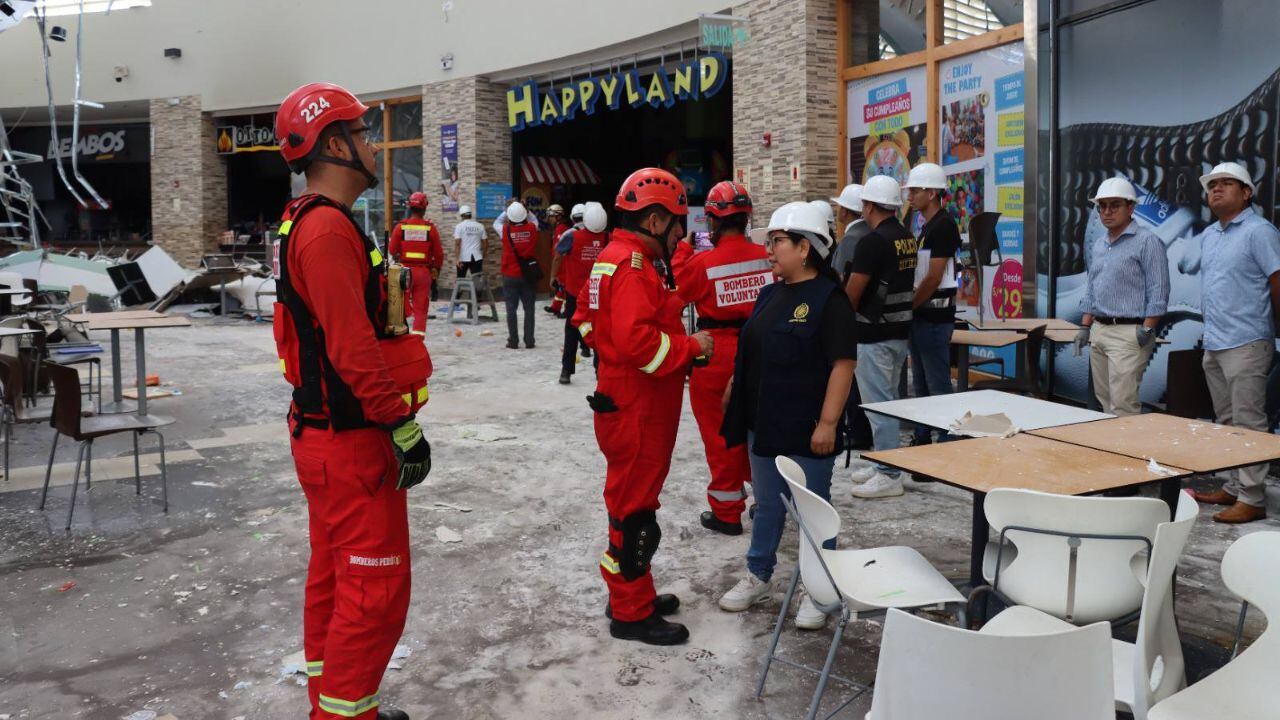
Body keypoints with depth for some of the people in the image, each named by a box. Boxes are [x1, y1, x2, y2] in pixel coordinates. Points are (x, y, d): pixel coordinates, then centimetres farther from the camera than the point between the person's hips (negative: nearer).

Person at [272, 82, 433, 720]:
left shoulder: (307, 223, 14)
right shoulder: (328, 228, -19)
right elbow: (355, 349, -25)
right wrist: (404, 427, -19)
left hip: (322, 433, 11)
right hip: (352, 444, -11)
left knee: (332, 577, 19)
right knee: (375, 592, -3)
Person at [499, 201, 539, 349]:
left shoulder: (506, 230, -10)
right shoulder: (532, 228, -7)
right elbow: (535, 221, 17)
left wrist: (506, 211, 19)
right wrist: (527, 211, 18)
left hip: (510, 276, -1)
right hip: (528, 275, 1)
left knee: (511, 309, 5)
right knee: (529, 309, 7)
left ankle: (513, 341, 6)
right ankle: (529, 341, 9)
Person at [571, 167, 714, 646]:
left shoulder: (614, 257, 13)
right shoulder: (634, 266, -20)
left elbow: (587, 321, 19)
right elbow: (637, 340, -30)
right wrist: (690, 347, -16)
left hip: (624, 400, 11)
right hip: (638, 409, -11)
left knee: (633, 501, 19)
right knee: (635, 508, 0)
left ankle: (632, 594, 34)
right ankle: (631, 613, 13)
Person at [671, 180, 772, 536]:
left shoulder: (702, 262, -16)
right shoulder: (766, 257, -7)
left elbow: (679, 289, 1)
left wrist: (683, 248, 9)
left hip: (717, 355, -4)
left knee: (720, 434, 8)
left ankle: (727, 512, 17)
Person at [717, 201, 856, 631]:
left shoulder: (828, 299, -14)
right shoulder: (770, 294, 10)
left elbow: (843, 364, -18)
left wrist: (828, 422, -21)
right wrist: (736, 395, 17)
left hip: (806, 431, -7)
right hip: (764, 424, 7)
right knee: (767, 505, 19)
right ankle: (758, 578, 34)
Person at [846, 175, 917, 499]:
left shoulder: (873, 241, -17)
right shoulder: (907, 237, 9)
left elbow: (852, 293, -15)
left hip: (874, 334, -9)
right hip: (900, 329, 9)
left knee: (877, 403, -4)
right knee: (889, 400, 16)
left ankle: (888, 476, 1)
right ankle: (885, 466, 26)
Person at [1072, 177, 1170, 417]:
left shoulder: (1146, 241, -7)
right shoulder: (1098, 245, 17)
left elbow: (1158, 291, -12)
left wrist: (1147, 329, -16)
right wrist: (1085, 327, 14)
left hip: (1129, 333, -8)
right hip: (1098, 332, 8)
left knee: (1123, 405, -11)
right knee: (1105, 402, 11)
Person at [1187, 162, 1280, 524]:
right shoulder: (1208, 236, 16)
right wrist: (1213, 330, 17)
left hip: (1246, 344, -8)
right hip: (1214, 345, 8)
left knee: (1248, 424, -5)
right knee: (1227, 423, 14)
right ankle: (1234, 487, 24)